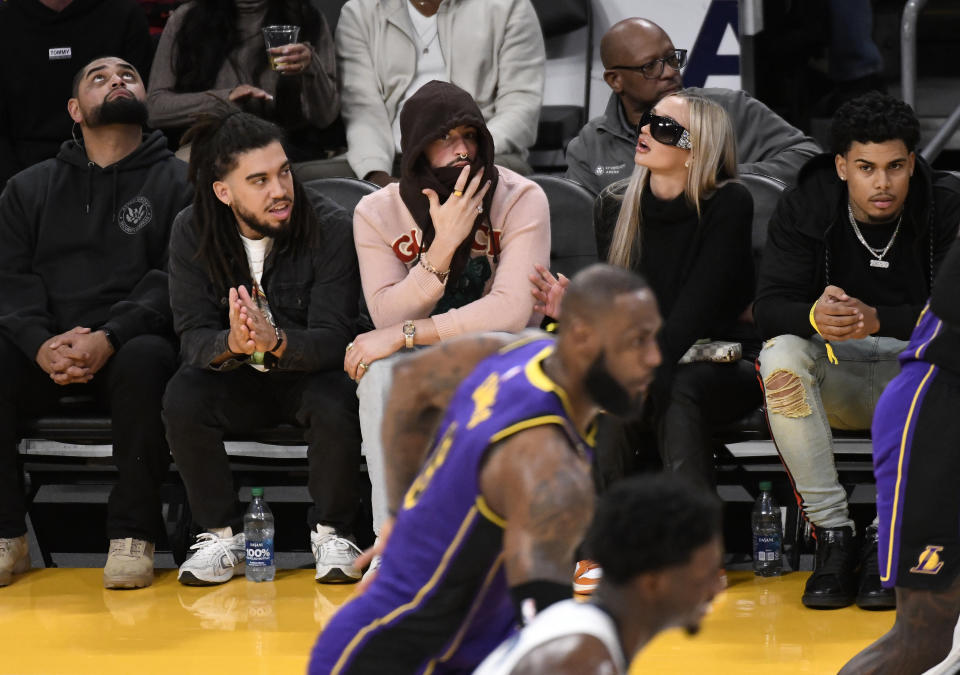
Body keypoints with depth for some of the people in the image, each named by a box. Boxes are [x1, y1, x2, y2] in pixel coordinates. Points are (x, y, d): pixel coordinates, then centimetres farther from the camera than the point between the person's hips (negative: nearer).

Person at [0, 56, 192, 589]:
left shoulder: (177, 182, 10)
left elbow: (173, 279, -4)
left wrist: (109, 339, -21)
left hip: (130, 344, -2)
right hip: (47, 353, 3)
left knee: (145, 360, -37)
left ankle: (132, 535, -28)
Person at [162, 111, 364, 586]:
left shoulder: (330, 228, -19)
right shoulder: (192, 234, -12)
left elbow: (332, 338, -23)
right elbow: (193, 338, -16)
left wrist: (276, 342, -45)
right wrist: (231, 345, -42)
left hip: (309, 371, -2)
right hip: (235, 381, 2)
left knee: (337, 403, -34)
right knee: (182, 398, -28)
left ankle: (331, 532, -9)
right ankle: (222, 534, -9)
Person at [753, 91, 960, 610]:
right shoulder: (805, 207, -4)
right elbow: (768, 305, -12)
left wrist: (878, 320, -34)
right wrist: (814, 316, -36)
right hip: (834, 374, 1)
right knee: (780, 356, -31)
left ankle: (886, 538, -25)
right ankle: (832, 534, -25)